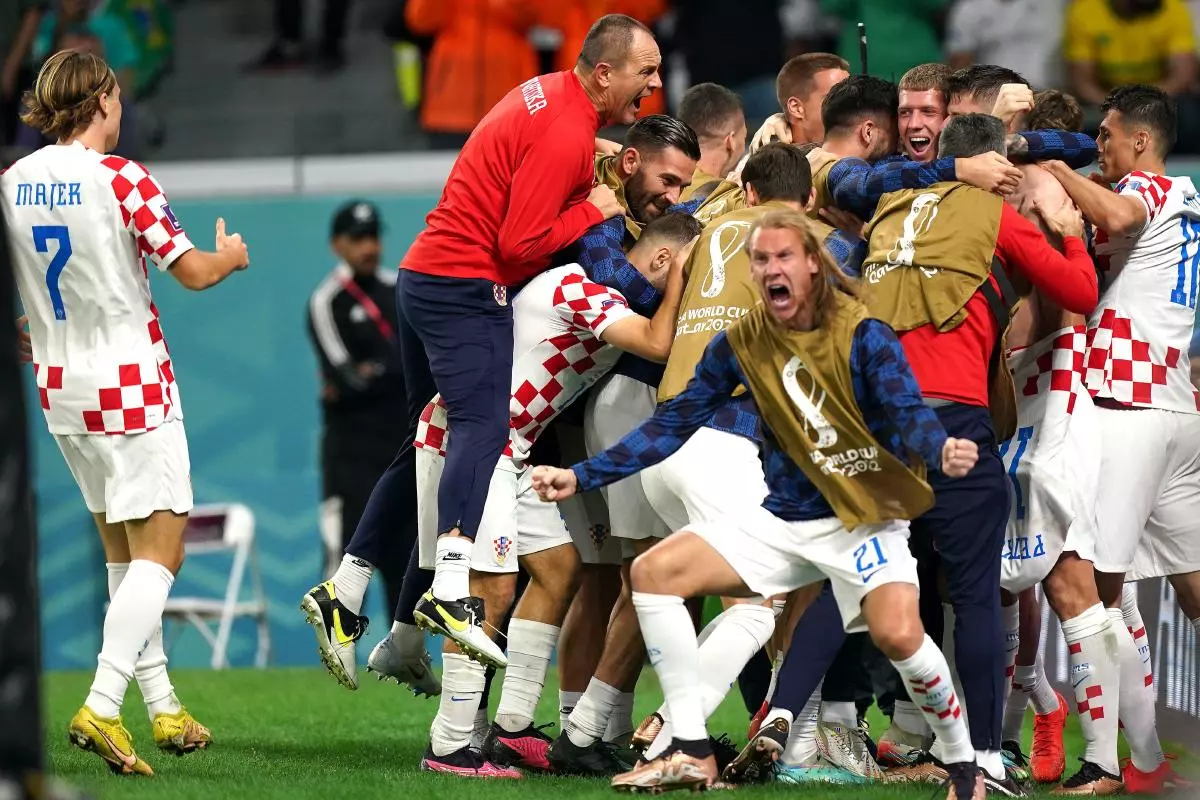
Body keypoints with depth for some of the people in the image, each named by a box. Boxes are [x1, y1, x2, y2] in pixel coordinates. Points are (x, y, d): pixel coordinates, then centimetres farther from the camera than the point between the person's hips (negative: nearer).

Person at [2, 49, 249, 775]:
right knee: (158, 552, -4)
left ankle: (164, 707, 19)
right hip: (133, 387, -6)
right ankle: (102, 707, -19)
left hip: (60, 387, 6)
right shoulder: (121, 179, -15)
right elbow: (193, 273, -10)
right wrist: (232, 255, 11)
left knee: (123, 548, 16)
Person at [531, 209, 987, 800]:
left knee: (898, 634, -31)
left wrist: (939, 449, -48)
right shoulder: (741, 343, -1)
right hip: (784, 521, 5)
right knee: (654, 570, -8)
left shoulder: (862, 335, -14)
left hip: (866, 518, -5)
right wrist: (582, 477, 0)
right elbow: (672, 424, 4)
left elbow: (907, 415, -23)